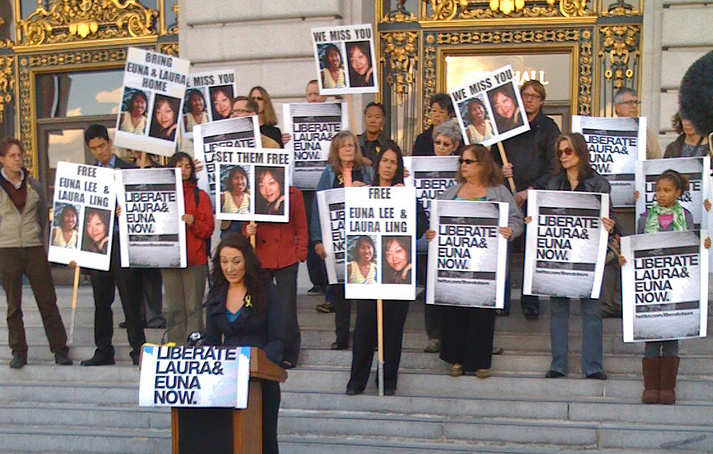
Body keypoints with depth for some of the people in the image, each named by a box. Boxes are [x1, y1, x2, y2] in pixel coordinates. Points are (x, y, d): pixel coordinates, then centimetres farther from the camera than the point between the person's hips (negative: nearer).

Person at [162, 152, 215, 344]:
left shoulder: (200, 196, 7)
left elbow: (208, 229, 1)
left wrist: (194, 223, -17)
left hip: (195, 259, -2)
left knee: (193, 308, -4)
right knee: (174, 308, 3)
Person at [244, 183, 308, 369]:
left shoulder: (294, 194, 3)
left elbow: (301, 228, 5)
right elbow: (246, 224, 14)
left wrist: (300, 254, -2)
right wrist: (248, 232, -8)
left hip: (287, 261, -2)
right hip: (260, 260, 2)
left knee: (287, 310, 2)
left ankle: (289, 354, 16)